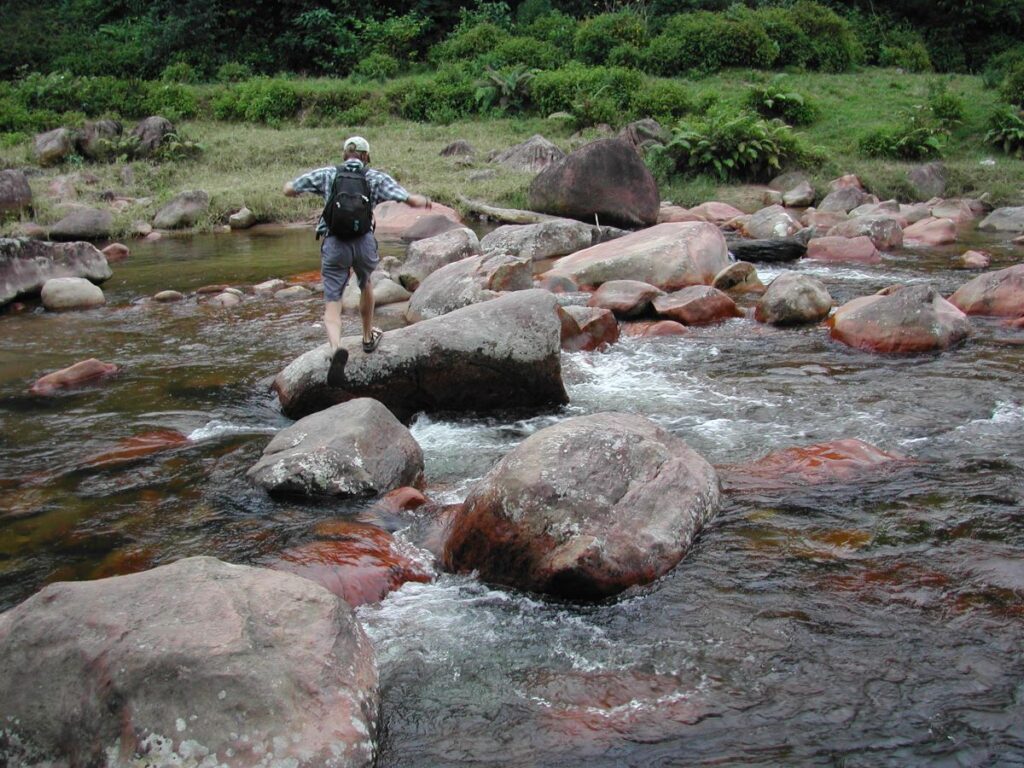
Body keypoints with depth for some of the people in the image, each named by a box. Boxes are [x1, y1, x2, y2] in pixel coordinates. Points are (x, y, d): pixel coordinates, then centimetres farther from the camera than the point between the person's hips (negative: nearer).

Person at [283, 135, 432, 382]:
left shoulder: (327, 174, 10)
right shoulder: (377, 178, 8)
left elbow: (289, 190, 12)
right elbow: (411, 201, 1)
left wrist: (304, 186, 34)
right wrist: (424, 200, 23)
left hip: (334, 243, -1)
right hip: (364, 242, 1)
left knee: (332, 303, 1)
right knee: (365, 284, 31)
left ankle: (336, 347, -28)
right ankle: (368, 338, 45)